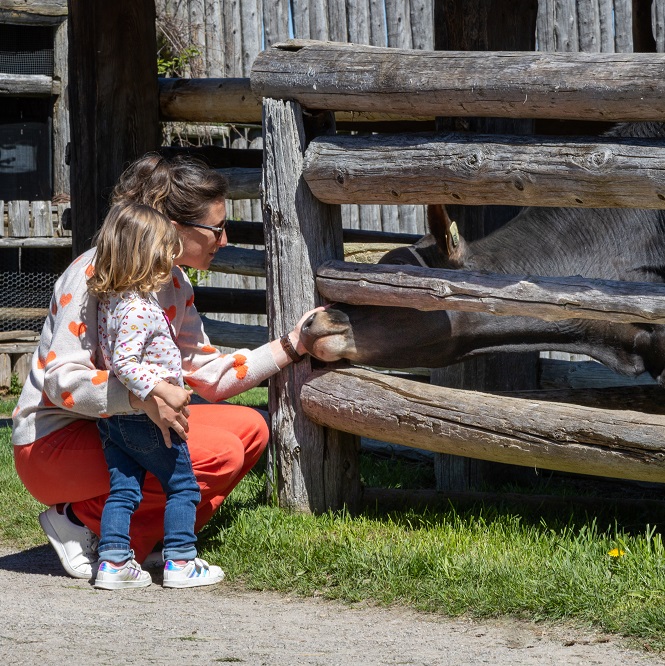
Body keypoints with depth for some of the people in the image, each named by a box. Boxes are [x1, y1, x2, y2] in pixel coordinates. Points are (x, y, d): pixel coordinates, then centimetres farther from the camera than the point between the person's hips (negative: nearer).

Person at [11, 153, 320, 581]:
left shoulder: (175, 285, 8)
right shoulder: (98, 274, -19)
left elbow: (210, 376, 13)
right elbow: (61, 378, -26)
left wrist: (291, 345, 8)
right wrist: (142, 397, -40)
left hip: (112, 430, 9)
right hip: (52, 443, -9)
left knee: (249, 429, -2)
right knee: (220, 453, -23)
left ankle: (144, 538, -5)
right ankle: (83, 520, -12)